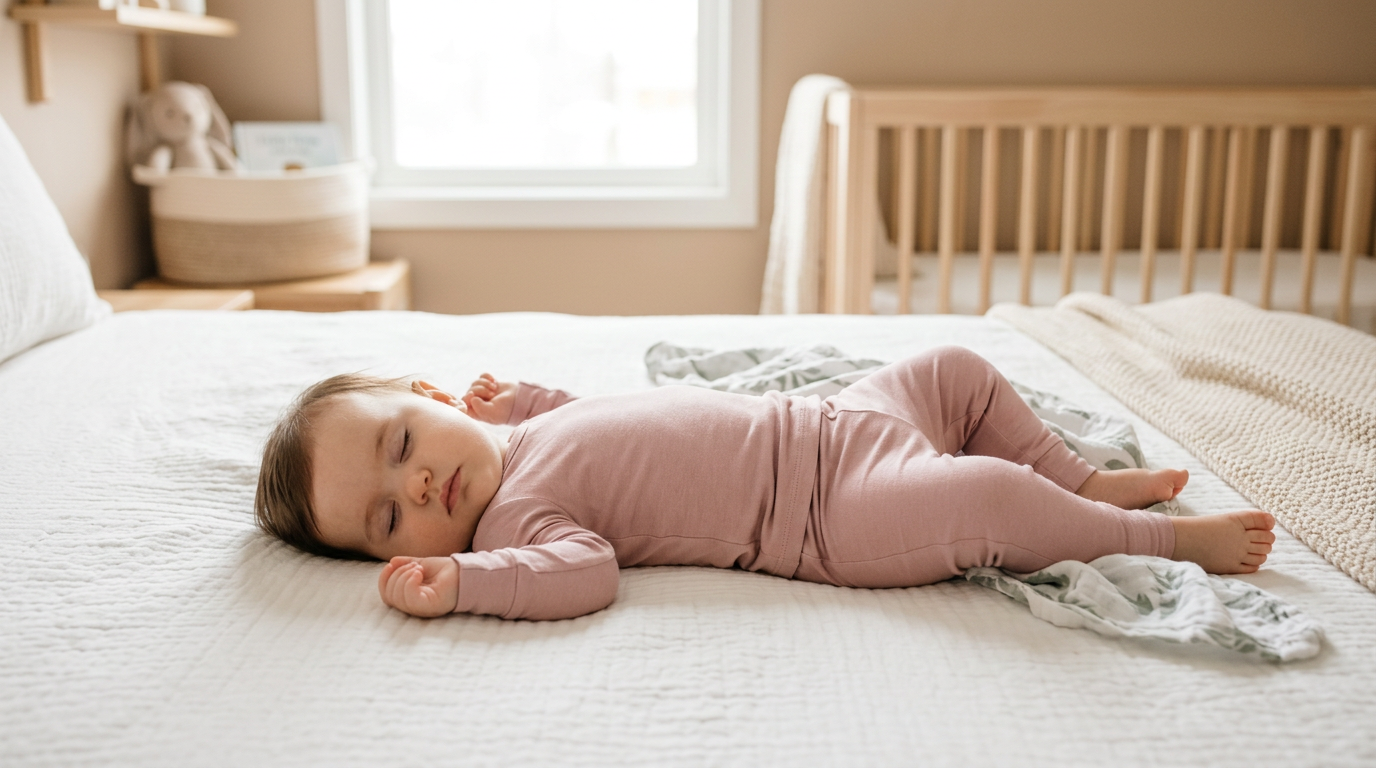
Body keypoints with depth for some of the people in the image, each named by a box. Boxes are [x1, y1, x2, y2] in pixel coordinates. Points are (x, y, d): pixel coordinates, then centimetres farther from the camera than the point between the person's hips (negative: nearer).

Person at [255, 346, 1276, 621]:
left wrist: (528, 398, 17)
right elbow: (586, 568, -31)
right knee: (982, 499, -27)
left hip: (824, 424, 9)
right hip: (830, 522, -8)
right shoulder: (513, 518, -14)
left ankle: (1086, 482, 29)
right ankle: (1160, 537, -2)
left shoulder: (534, 430, 8)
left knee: (957, 370, 15)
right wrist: (454, 582, -37)